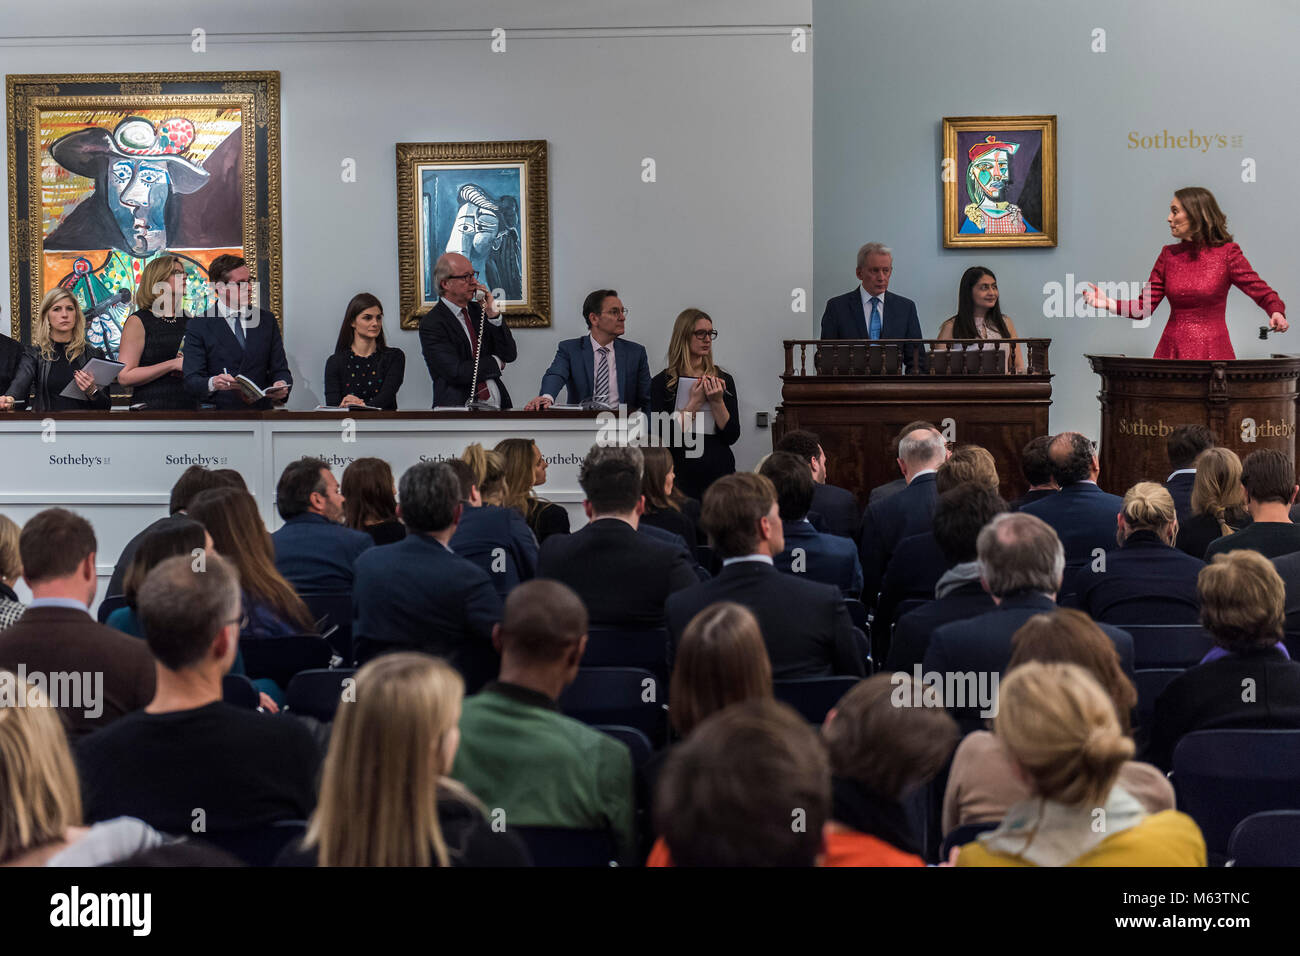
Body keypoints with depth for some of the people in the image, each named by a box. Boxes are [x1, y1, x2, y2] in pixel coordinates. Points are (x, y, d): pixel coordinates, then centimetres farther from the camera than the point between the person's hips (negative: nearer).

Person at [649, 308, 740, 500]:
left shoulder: (723, 380, 4)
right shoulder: (662, 382, -3)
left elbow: (732, 437, -1)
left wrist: (717, 401, -13)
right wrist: (694, 402, -14)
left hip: (720, 471, 2)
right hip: (682, 475, -2)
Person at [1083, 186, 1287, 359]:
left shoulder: (1226, 253, -2)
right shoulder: (1169, 256, 9)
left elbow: (1261, 291, -3)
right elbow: (1144, 307, 8)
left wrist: (1276, 312, -23)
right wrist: (1109, 304, -6)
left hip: (1214, 353, -3)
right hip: (1171, 351, 3)